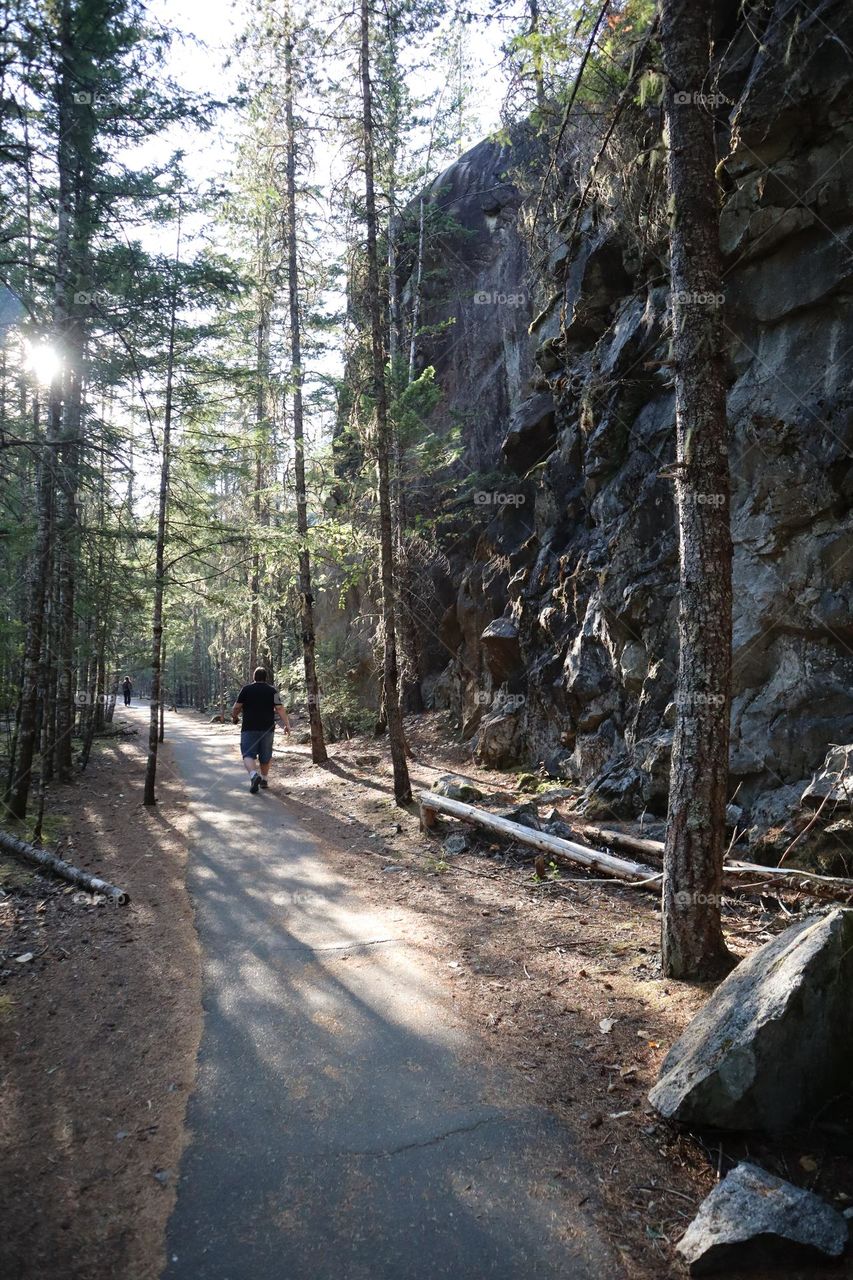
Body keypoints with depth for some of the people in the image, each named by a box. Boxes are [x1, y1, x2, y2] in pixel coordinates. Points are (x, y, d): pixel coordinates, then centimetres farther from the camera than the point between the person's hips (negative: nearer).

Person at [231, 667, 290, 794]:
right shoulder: (272, 691, 3)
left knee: (248, 755, -5)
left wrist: (234, 717, 19)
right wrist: (287, 724, -6)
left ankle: (254, 775, -30)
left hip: (249, 729, -2)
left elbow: (236, 707, -1)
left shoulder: (246, 689, 0)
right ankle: (264, 780, 25)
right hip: (267, 729, 2)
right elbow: (279, 708, -6)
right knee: (265, 757, 16)